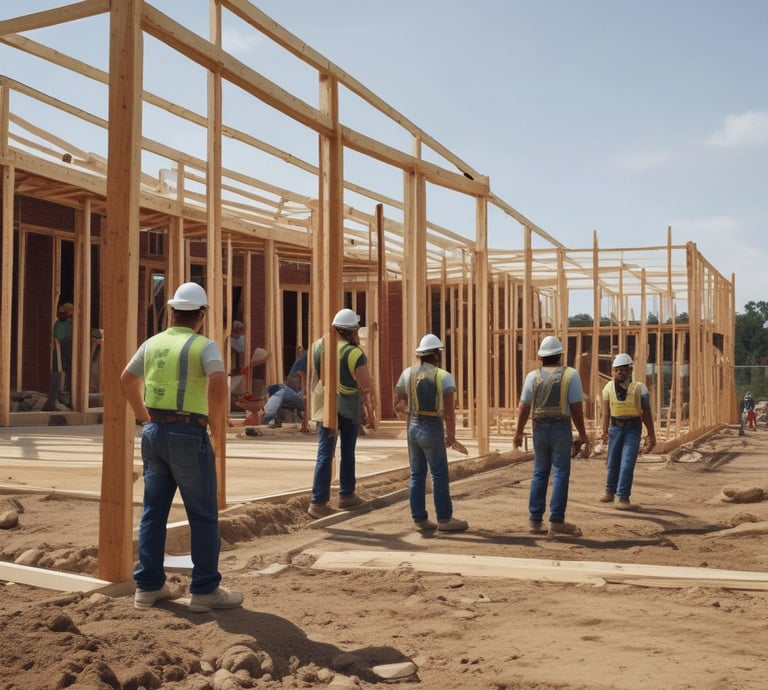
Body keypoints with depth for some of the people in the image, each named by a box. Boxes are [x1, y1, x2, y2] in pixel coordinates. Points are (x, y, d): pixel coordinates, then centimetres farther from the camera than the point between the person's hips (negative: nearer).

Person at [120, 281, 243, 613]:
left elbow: (127, 379, 23)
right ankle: (205, 590, 4)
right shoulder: (204, 345, -9)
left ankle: (148, 586, 18)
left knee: (154, 511, 13)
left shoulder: (153, 343, 10)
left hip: (154, 432, 6)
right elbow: (218, 382, -26)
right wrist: (216, 420, -12)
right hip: (188, 435, -6)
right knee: (203, 515, 2)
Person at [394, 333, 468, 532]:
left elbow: (398, 406, 6)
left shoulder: (407, 373, 4)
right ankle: (444, 519, 9)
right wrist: (451, 433, -2)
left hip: (413, 428, 6)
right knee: (440, 475, 3)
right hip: (433, 430, -6)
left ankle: (419, 519, 15)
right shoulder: (443, 376, -11)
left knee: (417, 475, 12)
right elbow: (449, 411, -16)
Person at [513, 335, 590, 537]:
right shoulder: (570, 374, -4)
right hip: (561, 427, -3)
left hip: (540, 428, 4)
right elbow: (576, 408, -7)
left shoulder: (533, 376, 4)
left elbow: (523, 407, 0)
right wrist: (583, 436, -1)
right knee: (561, 473, 0)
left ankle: (535, 520, 13)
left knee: (540, 473, 12)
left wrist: (519, 432, 8)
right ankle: (556, 522, -4)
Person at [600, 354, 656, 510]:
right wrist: (605, 432, -17)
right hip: (616, 428, 3)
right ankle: (610, 492, 32)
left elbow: (647, 413, -5)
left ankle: (623, 499, -11)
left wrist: (652, 436, -3)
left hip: (634, 429, -3)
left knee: (627, 464, -12)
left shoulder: (639, 388, -10)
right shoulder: (609, 387, -3)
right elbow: (606, 411, -6)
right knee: (613, 462, 11)